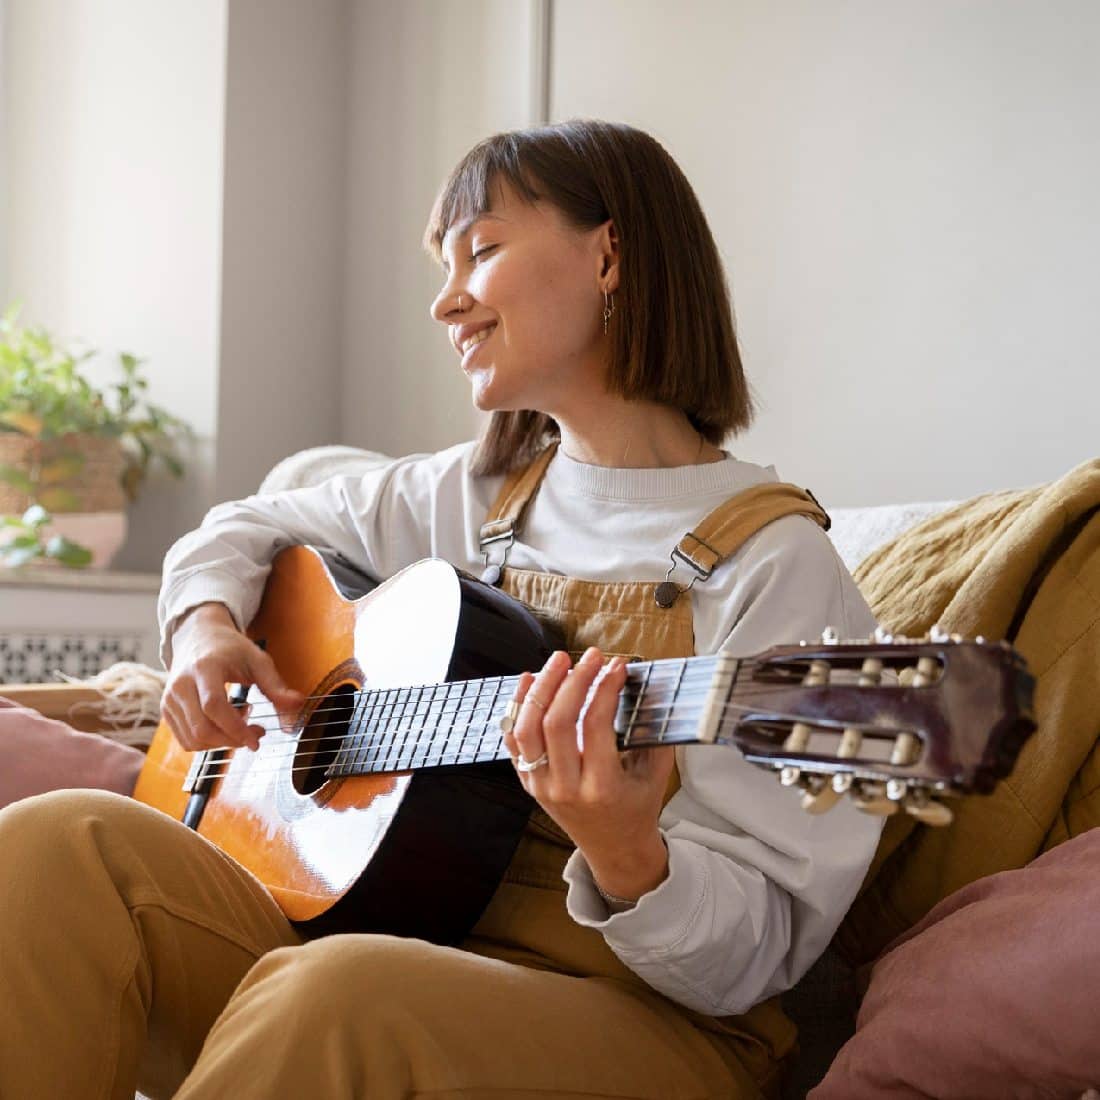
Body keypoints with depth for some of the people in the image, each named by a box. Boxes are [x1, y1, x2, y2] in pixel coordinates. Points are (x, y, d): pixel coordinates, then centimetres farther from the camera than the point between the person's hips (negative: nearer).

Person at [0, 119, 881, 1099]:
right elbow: (248, 529, 28)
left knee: (336, 991, -40)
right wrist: (204, 624, 5)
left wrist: (623, 855, -35)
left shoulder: (771, 565, -9)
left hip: (642, 1018, -6)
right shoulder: (472, 496, 13)